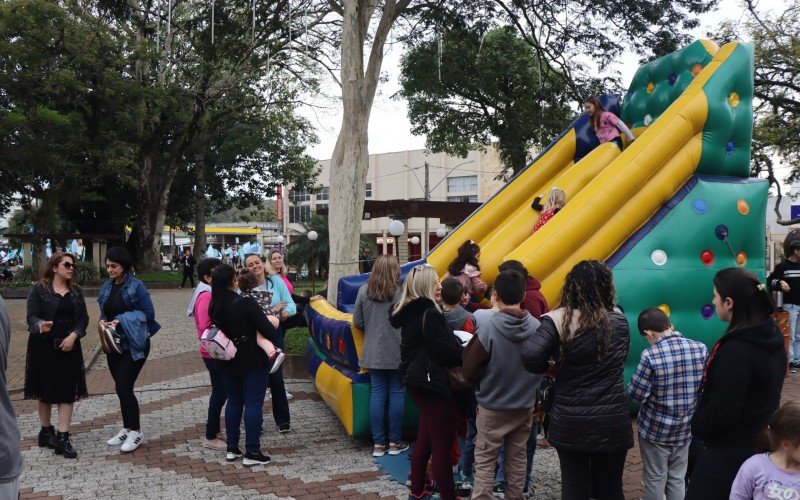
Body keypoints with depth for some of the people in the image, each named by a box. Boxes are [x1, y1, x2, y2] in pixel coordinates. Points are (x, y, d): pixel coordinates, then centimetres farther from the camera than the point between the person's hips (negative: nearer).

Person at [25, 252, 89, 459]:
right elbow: (31, 316, -10)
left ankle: (62, 437, -1)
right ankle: (45, 431, 26)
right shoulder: (39, 289, -3)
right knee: (45, 391, 9)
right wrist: (40, 325, -32)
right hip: (44, 348, -3)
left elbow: (83, 318, 6)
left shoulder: (75, 291, 9)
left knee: (67, 392, -2)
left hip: (69, 348, 3)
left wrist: (73, 336, -11)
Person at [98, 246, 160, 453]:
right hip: (114, 344, 7)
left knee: (124, 387, -9)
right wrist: (102, 322, -5)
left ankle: (136, 431, 4)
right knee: (121, 388, 12)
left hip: (134, 345, -7)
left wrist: (122, 321, -19)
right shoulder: (107, 286, 8)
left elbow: (149, 313, -12)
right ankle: (127, 428, 24)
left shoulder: (136, 286, -12)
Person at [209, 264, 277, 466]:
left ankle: (232, 449, 23)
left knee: (233, 402, 17)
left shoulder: (214, 306, -1)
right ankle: (252, 453, 3)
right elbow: (269, 331, -19)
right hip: (253, 362, -6)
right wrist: (272, 322, 2)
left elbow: (219, 329, 10)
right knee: (253, 404, 1)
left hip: (228, 363, 6)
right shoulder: (246, 303, -20)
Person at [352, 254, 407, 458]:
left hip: (373, 352, 3)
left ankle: (378, 443, 11)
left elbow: (357, 322, 4)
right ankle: (395, 442, 13)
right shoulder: (401, 293, -12)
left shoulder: (364, 291, -2)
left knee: (377, 394, 7)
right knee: (397, 393, 7)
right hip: (398, 352, -3)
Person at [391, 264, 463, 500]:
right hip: (432, 383, -10)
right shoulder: (429, 314, -18)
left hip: (416, 381, 10)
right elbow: (444, 350, -19)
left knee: (425, 439, 20)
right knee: (442, 446, -4)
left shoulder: (410, 313, 12)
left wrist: (459, 348, 11)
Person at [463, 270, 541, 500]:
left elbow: (470, 371, -12)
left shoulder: (488, 328, -21)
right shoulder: (536, 327, -12)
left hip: (492, 406, -3)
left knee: (485, 460, 6)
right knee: (517, 458, 15)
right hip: (525, 405, 3)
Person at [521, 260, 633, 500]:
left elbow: (531, 358, -23)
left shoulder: (559, 320, -12)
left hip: (570, 424, -2)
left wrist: (551, 367, -3)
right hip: (612, 423, 2)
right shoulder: (619, 320, -1)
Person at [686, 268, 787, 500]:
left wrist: (695, 425, -6)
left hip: (730, 450, -9)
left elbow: (722, 412, -24)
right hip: (761, 442, 9)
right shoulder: (771, 336, 2)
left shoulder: (736, 350, -27)